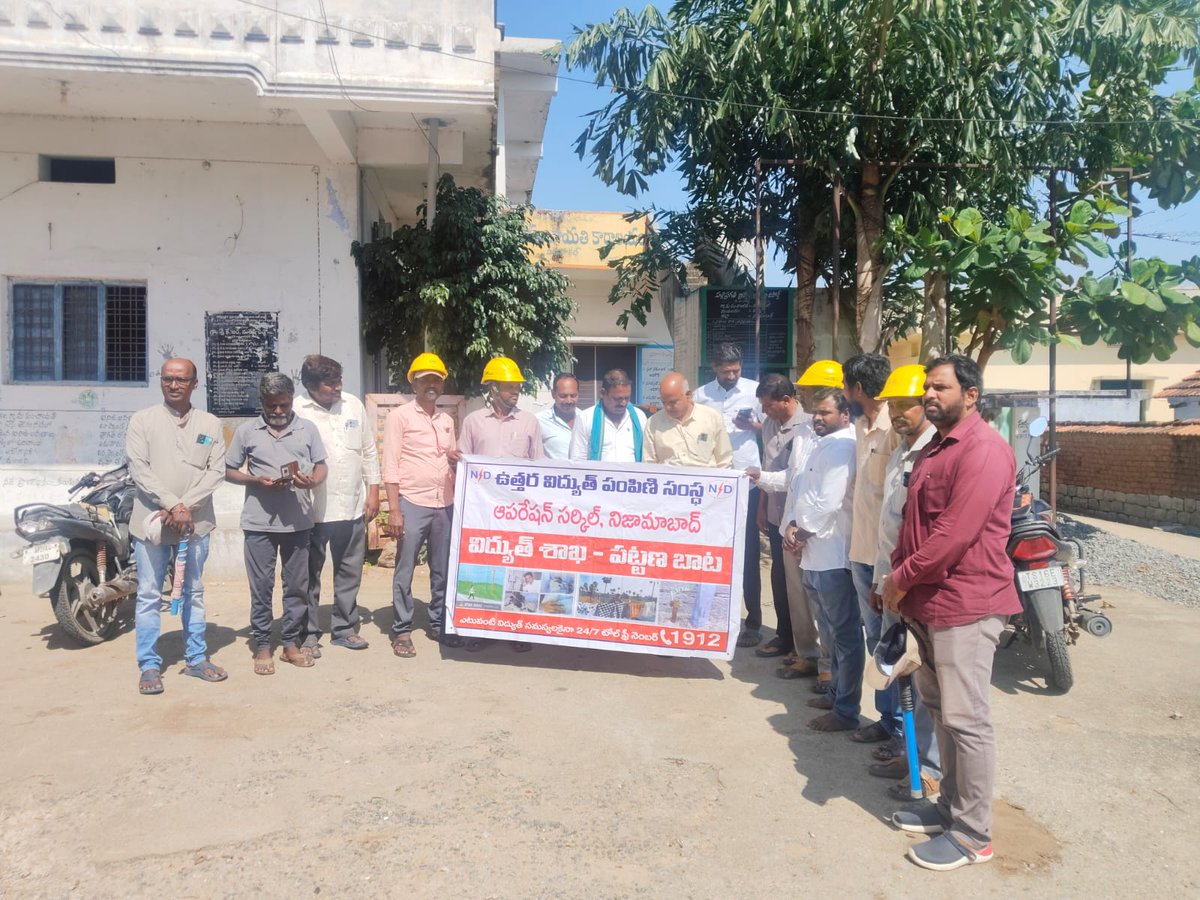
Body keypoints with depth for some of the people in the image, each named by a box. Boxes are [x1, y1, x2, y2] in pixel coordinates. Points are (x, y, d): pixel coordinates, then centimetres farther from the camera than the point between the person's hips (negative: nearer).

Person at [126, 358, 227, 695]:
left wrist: (187, 506, -14)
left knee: (193, 592, 12)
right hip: (152, 520, -2)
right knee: (149, 595, 4)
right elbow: (138, 469, -8)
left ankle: (196, 658, 23)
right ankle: (149, 665, 13)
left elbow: (216, 471, -1)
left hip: (196, 521, 2)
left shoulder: (210, 424, 5)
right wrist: (173, 505, -17)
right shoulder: (142, 420, 0)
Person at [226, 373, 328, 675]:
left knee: (297, 584, 9)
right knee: (261, 586, 4)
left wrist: (312, 481, -15)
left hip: (299, 522, 1)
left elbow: (321, 466, 8)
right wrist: (256, 481, -13)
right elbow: (229, 471, 6)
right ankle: (262, 646, 16)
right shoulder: (246, 431, 2)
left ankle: (291, 642, 21)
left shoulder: (308, 428, 5)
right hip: (259, 522, -1)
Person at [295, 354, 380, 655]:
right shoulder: (296, 411, -9)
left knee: (350, 573, 14)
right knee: (310, 575, 8)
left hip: (353, 506, 4)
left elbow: (369, 451, 11)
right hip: (313, 509, -4)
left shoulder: (353, 405, 5)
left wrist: (373, 491, 8)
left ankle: (345, 627, 29)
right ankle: (308, 633, 22)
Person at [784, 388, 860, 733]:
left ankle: (846, 711, 7)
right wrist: (794, 524, 3)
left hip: (834, 554, -10)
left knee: (844, 633, -1)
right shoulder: (823, 445, 17)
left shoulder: (841, 448, -15)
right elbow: (805, 491, 18)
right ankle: (838, 692, 34)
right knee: (833, 630, 20)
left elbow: (828, 503, -21)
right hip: (816, 553, 10)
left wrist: (803, 532, -8)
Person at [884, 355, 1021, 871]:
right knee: (938, 707, 18)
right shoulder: (934, 449, 18)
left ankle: (973, 834, 11)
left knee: (965, 718, -2)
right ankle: (952, 805, 32)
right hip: (928, 601, 10)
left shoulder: (983, 449, -15)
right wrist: (896, 576, 8)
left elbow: (956, 533, -22)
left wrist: (902, 578, -14)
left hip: (965, 603, -10)